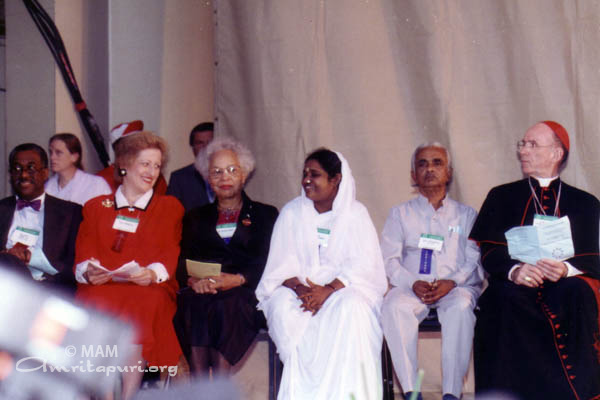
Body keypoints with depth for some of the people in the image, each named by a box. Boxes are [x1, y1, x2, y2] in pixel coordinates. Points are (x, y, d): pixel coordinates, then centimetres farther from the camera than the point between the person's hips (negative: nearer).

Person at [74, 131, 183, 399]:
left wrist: (153, 272, -16)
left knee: (142, 306, -37)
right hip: (100, 286, 1)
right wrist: (89, 271, -13)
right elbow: (84, 251, 12)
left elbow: (170, 252, 8)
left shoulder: (170, 207, 22)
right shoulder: (95, 207, 25)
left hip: (149, 288, -1)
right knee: (96, 303, -35)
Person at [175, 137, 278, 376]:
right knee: (193, 303, -34)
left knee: (224, 305, -36)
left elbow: (268, 262, 5)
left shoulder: (265, 214, 21)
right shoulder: (196, 217, 29)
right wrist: (192, 279, -9)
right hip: (200, 292, 2)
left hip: (246, 294, -2)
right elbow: (181, 259, 14)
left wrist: (238, 279, -14)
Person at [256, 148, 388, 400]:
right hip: (298, 287, 2)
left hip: (344, 287, -1)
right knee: (283, 308, -31)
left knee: (350, 308, -34)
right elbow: (282, 263, 3)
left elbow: (363, 264, -8)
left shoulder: (355, 214, 4)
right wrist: (299, 287, -18)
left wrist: (329, 290, -22)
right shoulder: (292, 212, 9)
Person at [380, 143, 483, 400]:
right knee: (394, 306, -33)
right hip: (411, 288, 1)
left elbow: (476, 261, 5)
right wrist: (413, 283, -13)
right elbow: (389, 260, 7)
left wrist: (451, 282, -15)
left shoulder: (466, 215, 18)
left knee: (460, 307, -35)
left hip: (455, 287, -1)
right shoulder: (400, 214, 19)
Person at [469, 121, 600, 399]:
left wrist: (566, 269, -18)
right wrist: (514, 270, -17)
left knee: (577, 293, -36)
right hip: (516, 285, 0)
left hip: (565, 285, 0)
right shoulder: (501, 197, 20)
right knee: (505, 297, -36)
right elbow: (489, 252, 7)